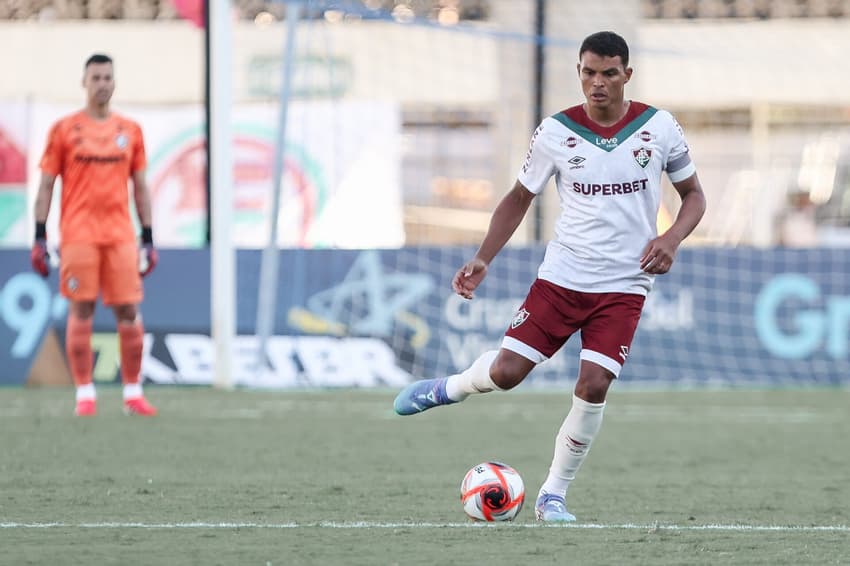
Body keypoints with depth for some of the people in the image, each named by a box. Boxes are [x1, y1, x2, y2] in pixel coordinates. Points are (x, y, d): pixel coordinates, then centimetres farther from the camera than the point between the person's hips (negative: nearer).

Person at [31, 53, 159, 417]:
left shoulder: (130, 131, 11)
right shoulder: (64, 130, 4)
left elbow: (140, 187, 15)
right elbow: (46, 185, 4)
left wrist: (148, 239, 10)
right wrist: (39, 237, -2)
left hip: (120, 234, 2)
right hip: (78, 234, -2)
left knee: (129, 312, -1)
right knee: (80, 312, -3)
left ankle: (133, 393, 6)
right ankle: (85, 394, 1)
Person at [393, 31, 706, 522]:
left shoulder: (660, 128, -4)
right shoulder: (556, 133, -4)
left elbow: (693, 194, 8)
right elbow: (520, 197, 8)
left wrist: (672, 239, -13)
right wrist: (483, 259, -2)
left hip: (624, 287, -1)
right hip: (561, 278, 1)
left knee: (593, 385, -15)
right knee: (506, 372, -8)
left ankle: (554, 496, 2)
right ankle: (450, 387, 28)